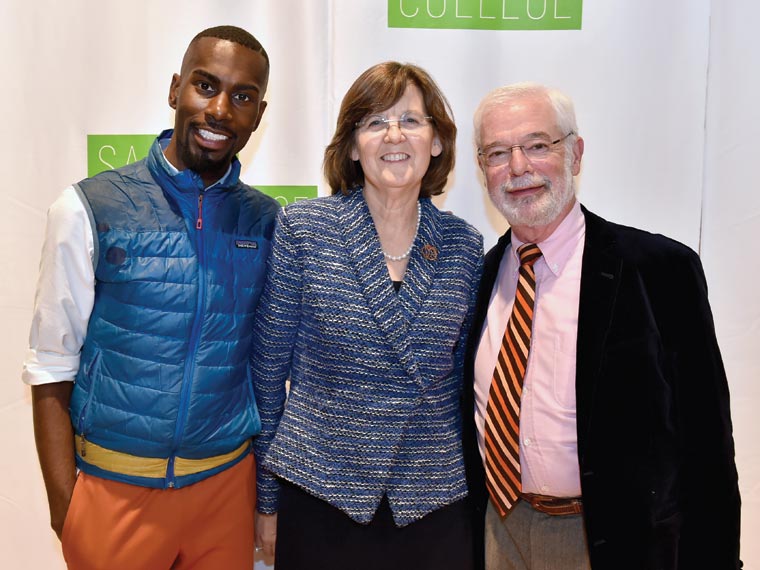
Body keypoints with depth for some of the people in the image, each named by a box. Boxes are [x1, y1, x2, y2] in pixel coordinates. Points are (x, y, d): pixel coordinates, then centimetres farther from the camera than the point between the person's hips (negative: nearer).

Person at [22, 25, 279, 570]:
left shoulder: (266, 221, -1)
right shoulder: (89, 209, -8)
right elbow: (52, 373, -5)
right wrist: (64, 510, -8)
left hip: (228, 482, 2)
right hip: (114, 488, -2)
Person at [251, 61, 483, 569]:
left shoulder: (465, 247, -1)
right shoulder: (302, 228, -7)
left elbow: (461, 379, 7)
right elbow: (268, 370, -3)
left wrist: (470, 485, 8)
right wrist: (267, 499, 1)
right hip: (318, 495, -1)